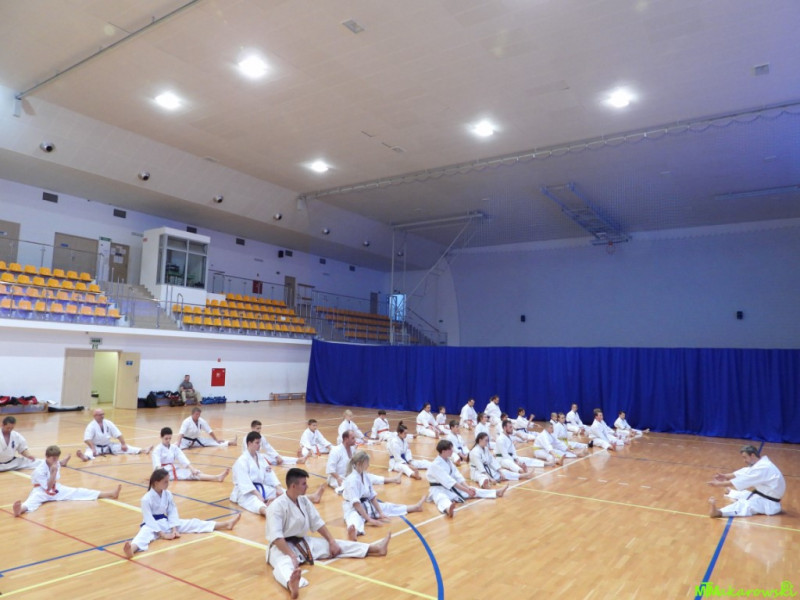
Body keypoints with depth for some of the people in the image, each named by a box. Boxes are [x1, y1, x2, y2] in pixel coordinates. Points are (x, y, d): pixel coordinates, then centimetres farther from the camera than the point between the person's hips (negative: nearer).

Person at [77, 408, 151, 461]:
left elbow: (118, 434, -1)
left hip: (108, 446, 5)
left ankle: (143, 450, -14)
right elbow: (87, 439, -29)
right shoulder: (91, 426, -17)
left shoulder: (108, 423, -3)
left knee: (124, 447, -6)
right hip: (96, 447, -5)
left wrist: (123, 444, -7)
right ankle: (85, 457, -72)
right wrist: (93, 449, -42)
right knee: (90, 451, -37)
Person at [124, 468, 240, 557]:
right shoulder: (146, 499, -21)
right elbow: (149, 519, -22)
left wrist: (174, 529, -12)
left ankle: (226, 524, -3)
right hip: (152, 525, -5)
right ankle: (132, 549, -76)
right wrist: (162, 534, -24)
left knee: (192, 523, -1)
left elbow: (172, 512, 0)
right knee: (144, 534, -41)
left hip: (166, 522, 5)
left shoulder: (168, 494, -3)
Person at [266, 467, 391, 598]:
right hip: (282, 547, -7)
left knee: (335, 545, 2)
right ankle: (291, 585, -76)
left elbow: (317, 523, 7)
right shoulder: (277, 506, -22)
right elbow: (276, 537, -28)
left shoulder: (303, 500, 1)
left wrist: (332, 542, 2)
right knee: (284, 565, -41)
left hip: (302, 543, 8)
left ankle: (376, 548, 2)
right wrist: (292, 556, -35)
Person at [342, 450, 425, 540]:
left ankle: (416, 506, 25)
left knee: (387, 507, 14)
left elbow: (372, 496, 5)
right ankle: (353, 530, -79)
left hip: (366, 506, 9)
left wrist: (380, 513, 1)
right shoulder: (352, 480, -26)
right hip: (353, 508, -9)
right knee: (356, 519, -42)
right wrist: (369, 519, -29)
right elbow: (355, 503, -29)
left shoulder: (366, 476, 0)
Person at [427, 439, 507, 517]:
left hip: (451, 488, 9)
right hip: (439, 489, -9)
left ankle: (497, 493, 10)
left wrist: (468, 488, -15)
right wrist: (466, 490, -30)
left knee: (473, 490, 5)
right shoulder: (435, 465, -23)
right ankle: (448, 509, -77)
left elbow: (458, 476, 0)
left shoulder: (448, 461, 6)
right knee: (442, 499, -43)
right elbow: (448, 481, -29)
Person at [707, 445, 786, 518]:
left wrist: (720, 484, -22)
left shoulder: (763, 468, -25)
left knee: (745, 505, -30)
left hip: (769, 504, -10)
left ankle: (718, 512, -53)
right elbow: (743, 473, 11)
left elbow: (743, 480, -25)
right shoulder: (761, 463, 7)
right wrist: (726, 476, -2)